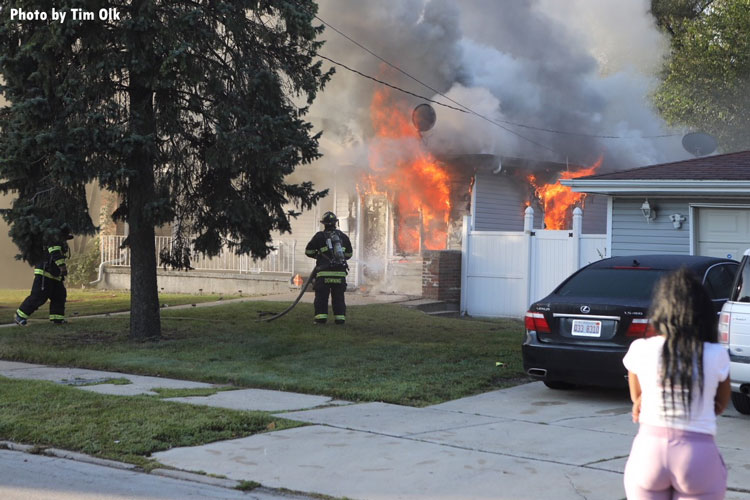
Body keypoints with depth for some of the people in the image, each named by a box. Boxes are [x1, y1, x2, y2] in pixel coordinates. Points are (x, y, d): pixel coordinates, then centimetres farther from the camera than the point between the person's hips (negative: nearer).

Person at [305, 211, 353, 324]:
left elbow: (308, 251, 5)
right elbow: (348, 254, 20)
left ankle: (321, 317, -2)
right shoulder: (343, 237, 9)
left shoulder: (320, 236, -2)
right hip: (340, 273, 3)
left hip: (324, 274, -3)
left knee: (321, 297, 3)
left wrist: (317, 255, 23)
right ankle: (340, 318, 7)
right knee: (338, 298, 9)